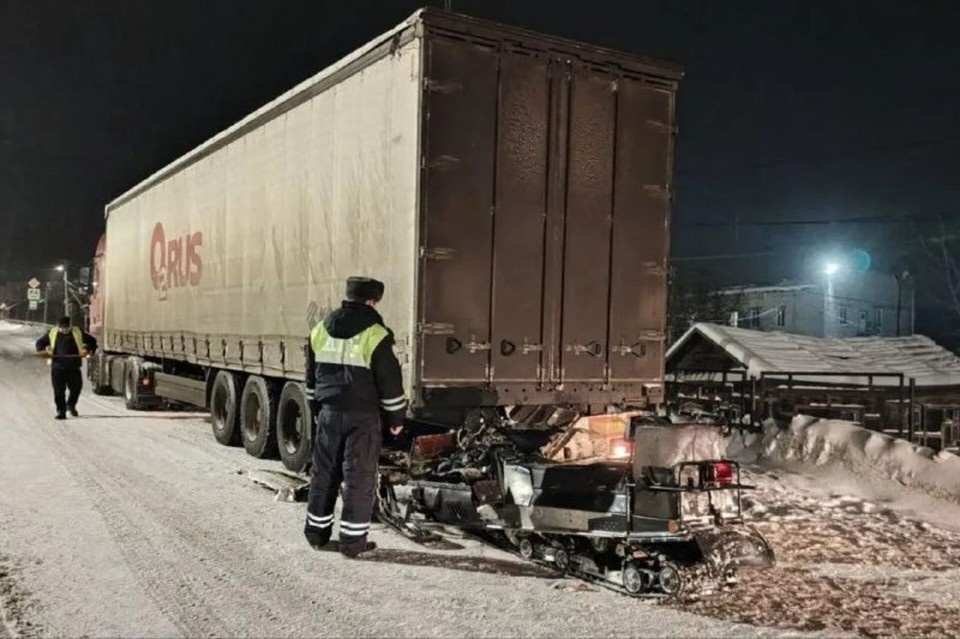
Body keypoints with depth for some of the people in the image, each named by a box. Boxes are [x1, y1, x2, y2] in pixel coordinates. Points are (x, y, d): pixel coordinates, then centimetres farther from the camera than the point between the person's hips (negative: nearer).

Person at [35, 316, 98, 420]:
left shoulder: (78, 333, 8)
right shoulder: (52, 333, 11)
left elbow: (92, 341, 15)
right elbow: (40, 342, 22)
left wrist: (87, 349, -3)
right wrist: (44, 350, 1)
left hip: (73, 366, 0)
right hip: (58, 366, 0)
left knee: (76, 387, -2)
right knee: (59, 390, -2)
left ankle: (71, 405, 25)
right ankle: (61, 410, 7)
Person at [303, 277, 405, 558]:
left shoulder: (320, 330, 8)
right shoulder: (375, 334, -11)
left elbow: (312, 377, 16)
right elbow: (390, 380, -9)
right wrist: (396, 417, 2)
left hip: (329, 412, 6)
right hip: (362, 416, -5)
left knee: (324, 472, 15)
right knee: (359, 477, 1)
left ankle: (317, 531, 24)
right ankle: (353, 540, 4)